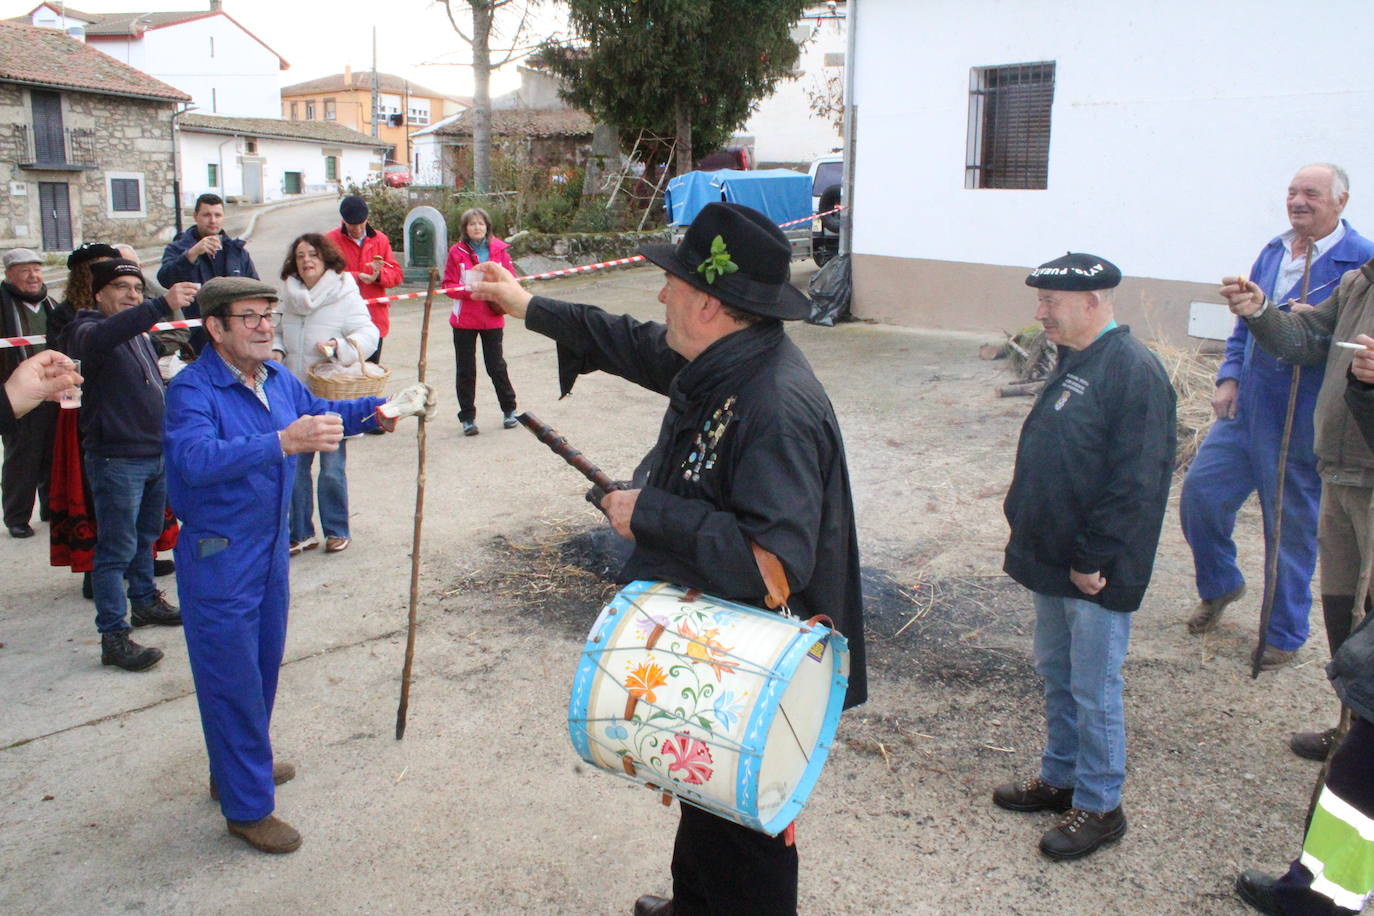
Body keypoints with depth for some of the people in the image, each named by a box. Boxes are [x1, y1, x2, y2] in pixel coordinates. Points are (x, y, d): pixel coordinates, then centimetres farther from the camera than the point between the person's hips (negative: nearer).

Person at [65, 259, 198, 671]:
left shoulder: (139, 333, 15)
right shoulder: (89, 328, -12)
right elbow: (98, 338, -38)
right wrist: (161, 305, -52)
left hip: (156, 453, 9)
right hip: (116, 458, -9)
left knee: (146, 536, 22)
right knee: (117, 549, -6)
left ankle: (145, 601, 39)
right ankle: (114, 637, -2)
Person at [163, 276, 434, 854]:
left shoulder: (277, 378, 2)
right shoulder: (192, 389, -22)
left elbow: (321, 412, 19)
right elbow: (196, 458, -39)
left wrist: (383, 410, 4)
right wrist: (282, 442, -50)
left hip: (271, 548, 8)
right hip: (217, 559, -8)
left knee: (263, 667, 22)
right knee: (232, 681, 3)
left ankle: (241, 766, 44)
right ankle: (247, 808, 17)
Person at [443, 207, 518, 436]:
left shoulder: (499, 249, 1)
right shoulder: (457, 252, -2)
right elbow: (448, 286, -3)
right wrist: (470, 290, -19)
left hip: (492, 319, 0)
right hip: (464, 320, 0)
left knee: (496, 366, 7)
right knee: (466, 370, 5)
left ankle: (509, 410, 23)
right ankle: (468, 417, 14)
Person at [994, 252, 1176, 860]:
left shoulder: (1133, 371, -20)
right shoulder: (1075, 361, 9)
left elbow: (1137, 482, -23)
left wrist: (1093, 559, -20)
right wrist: (1024, 525, 13)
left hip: (1096, 573, -9)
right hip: (1053, 559, 9)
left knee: (1093, 690, 5)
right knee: (1056, 676, 20)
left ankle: (1099, 807, 21)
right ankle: (1060, 777, 37)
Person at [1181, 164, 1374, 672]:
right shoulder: (1273, 252, 10)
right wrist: (1229, 377, 6)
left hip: (1301, 421, -6)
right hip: (1246, 407, 6)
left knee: (1293, 525, 6)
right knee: (1199, 491, 6)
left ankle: (1285, 633, 24)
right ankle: (1219, 584, 33)